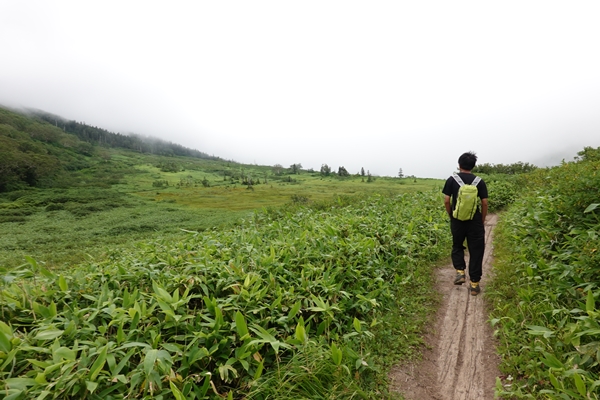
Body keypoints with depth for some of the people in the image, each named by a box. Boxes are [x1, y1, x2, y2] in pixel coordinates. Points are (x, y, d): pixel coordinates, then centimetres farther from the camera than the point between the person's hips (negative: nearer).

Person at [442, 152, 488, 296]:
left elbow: (446, 201, -5)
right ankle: (474, 284, 12)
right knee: (476, 252, 8)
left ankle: (460, 272, 6)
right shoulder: (479, 181, -1)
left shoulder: (452, 180, -4)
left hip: (457, 220, 0)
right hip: (475, 221, 0)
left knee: (457, 246, 22)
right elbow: (484, 203, -2)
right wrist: (482, 221, 10)